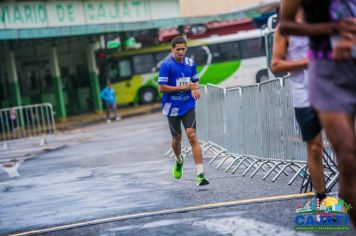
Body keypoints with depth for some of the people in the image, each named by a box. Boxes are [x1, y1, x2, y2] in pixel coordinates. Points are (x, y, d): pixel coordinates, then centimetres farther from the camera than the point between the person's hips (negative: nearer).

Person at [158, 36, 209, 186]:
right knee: (177, 138, 12)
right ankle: (179, 161, 46)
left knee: (192, 136, -13)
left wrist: (195, 89, -4)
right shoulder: (166, 65, -10)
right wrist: (183, 87, -19)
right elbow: (162, 88, -14)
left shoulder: (190, 63, 4)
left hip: (188, 106, 2)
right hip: (172, 107, -2)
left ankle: (200, 174, -18)